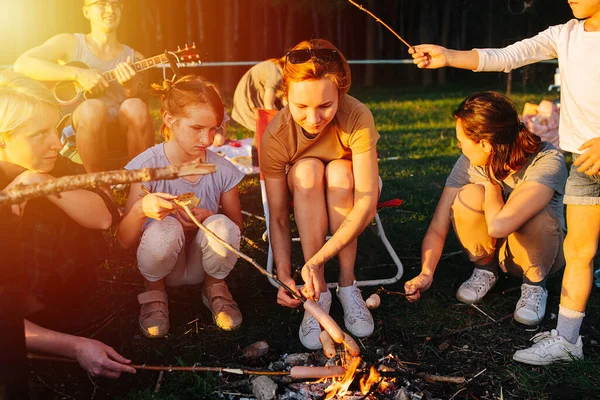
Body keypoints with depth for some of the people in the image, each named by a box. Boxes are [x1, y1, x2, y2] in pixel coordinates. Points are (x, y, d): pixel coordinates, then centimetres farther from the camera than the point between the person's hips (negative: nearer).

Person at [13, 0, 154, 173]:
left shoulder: (134, 58, 13)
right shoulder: (70, 43, 7)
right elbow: (22, 64, -7)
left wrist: (131, 88, -15)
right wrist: (78, 73, -16)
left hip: (120, 131, 2)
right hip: (75, 127, -2)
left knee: (135, 106, -30)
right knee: (93, 108, -35)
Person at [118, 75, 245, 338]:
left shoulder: (222, 170, -10)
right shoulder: (148, 165, -17)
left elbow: (235, 226, 2)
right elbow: (125, 241, -16)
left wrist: (208, 218, -22)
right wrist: (141, 209, -39)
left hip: (201, 264, 2)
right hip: (162, 265, -1)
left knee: (222, 226, -31)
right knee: (164, 229, -35)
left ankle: (215, 287, 4)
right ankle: (155, 291, 0)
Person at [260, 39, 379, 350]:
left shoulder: (357, 117, -34)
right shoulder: (275, 136, -28)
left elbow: (368, 204, -37)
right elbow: (278, 219, -23)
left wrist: (317, 260, -45)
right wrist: (283, 276, -37)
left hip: (348, 195, -1)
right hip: (302, 199, 1)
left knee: (339, 171, -33)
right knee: (307, 169, -32)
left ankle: (347, 285, -23)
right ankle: (319, 293, -28)